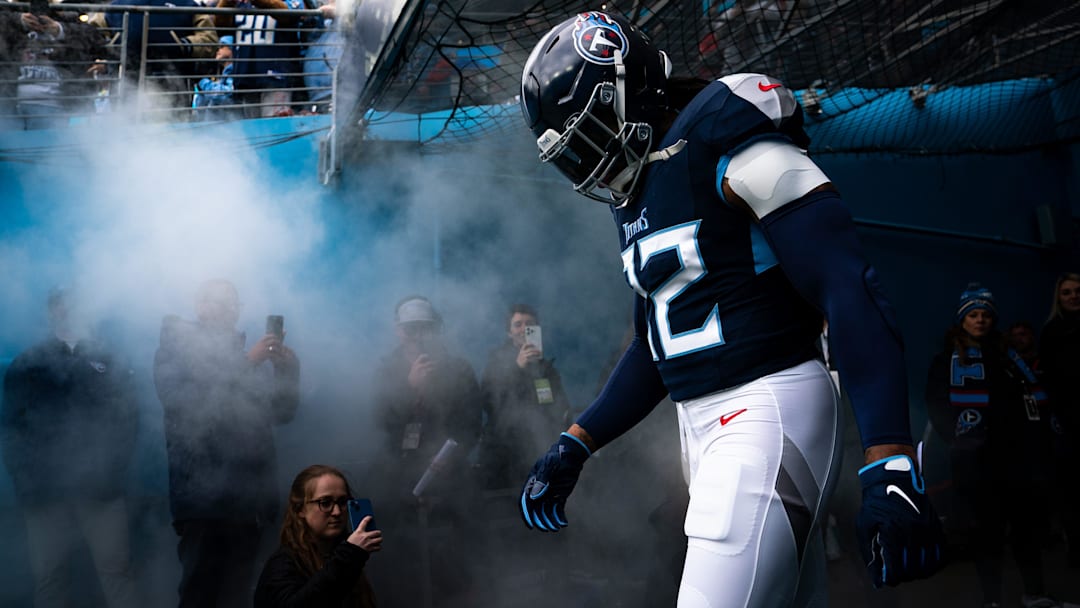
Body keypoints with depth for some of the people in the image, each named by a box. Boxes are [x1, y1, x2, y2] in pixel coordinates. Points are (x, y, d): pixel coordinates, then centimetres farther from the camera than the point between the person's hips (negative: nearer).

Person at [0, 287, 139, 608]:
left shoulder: (109, 359, 13)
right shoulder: (26, 364, 14)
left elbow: (128, 417, 5)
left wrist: (115, 467, -8)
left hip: (101, 486, -1)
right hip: (45, 490, 1)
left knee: (117, 572, -5)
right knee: (49, 579, 2)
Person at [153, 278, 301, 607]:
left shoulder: (247, 356, 20)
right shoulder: (175, 349, 5)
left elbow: (281, 412, 17)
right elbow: (187, 400, -12)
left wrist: (288, 370, -2)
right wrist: (247, 363, -15)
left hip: (248, 496, 5)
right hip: (204, 496, -5)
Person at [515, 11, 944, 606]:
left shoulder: (722, 142, -12)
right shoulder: (635, 202, 15)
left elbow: (850, 293, -19)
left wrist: (889, 467, -26)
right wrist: (573, 446, 18)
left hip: (767, 410, -9)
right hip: (700, 422, 9)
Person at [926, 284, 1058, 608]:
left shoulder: (1008, 356, 20)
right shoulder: (946, 362, 6)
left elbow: (1036, 396, 16)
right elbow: (937, 409, -3)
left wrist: (1037, 433, 2)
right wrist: (961, 440, -13)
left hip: (1017, 454, 4)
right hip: (978, 461, -4)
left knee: (1029, 522, 5)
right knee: (987, 529, -3)